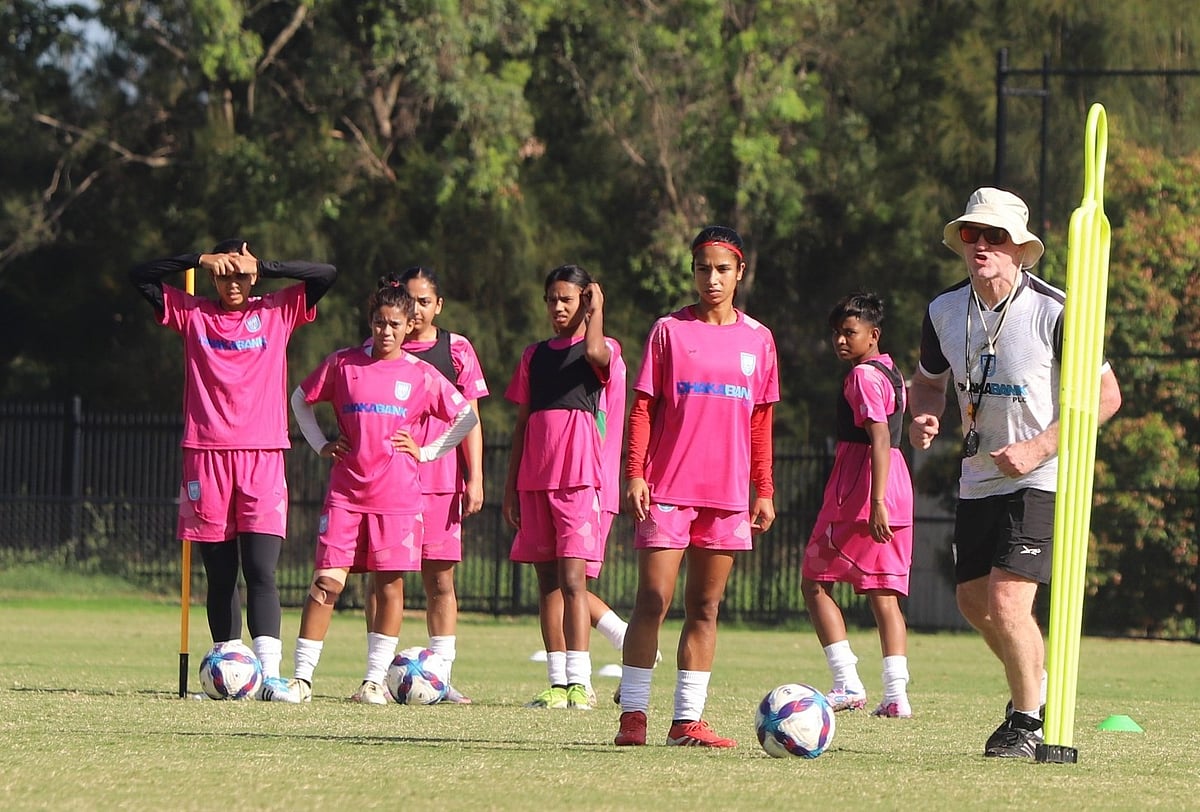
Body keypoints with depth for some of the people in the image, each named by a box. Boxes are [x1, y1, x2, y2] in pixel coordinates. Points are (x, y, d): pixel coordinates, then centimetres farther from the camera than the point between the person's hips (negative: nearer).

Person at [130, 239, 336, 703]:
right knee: (220, 574, 4)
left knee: (261, 571, -11)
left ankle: (270, 674, -19)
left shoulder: (277, 312, 9)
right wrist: (199, 261, -6)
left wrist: (264, 268, -6)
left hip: (262, 458, -1)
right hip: (206, 455, 1)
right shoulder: (192, 314, 10)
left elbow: (326, 275, 1)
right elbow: (139, 276, 5)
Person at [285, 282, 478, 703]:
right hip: (346, 492, 0)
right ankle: (302, 676, -4)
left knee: (390, 585, 1)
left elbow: (466, 417, 13)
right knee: (327, 581, -7)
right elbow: (300, 400, 20)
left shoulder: (422, 376, 5)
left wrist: (426, 451, 5)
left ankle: (375, 680, 9)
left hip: (398, 496, 0)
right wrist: (320, 445, 10)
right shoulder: (343, 364, 6)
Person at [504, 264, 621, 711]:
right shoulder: (534, 356, 17)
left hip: (581, 480, -6)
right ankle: (558, 683, 7)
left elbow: (594, 353, -25)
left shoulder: (605, 352, 2)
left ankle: (580, 683, -16)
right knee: (548, 582, 5)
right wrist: (511, 487, 13)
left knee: (572, 579, -14)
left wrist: (597, 310, -8)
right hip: (536, 481, 6)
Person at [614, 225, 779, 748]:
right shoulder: (670, 331, 3)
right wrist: (635, 474, -8)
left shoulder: (757, 340, 10)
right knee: (653, 601, -8)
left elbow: (761, 422, 14)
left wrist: (764, 491, 10)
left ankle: (687, 720, 7)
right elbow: (642, 408, 2)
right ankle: (633, 714, -5)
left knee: (705, 608, 4)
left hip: (728, 492, 3)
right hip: (667, 489, -3)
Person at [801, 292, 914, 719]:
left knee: (815, 582, 2)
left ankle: (848, 683, -6)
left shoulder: (863, 375, -11)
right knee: (883, 593, 6)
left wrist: (876, 501, -28)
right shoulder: (891, 373, 17)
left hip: (858, 492, -9)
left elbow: (879, 437, -22)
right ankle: (896, 694, -3)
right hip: (897, 491, 9)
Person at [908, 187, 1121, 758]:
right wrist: (923, 418, -6)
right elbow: (928, 381, 18)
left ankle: (1028, 722, 2)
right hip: (978, 478, 7)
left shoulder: (1053, 312, -17)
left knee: (1007, 600, -17)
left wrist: (1039, 448, -20)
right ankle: (1037, 688, 40)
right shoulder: (944, 311, 0)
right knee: (973, 602, 13)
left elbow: (1106, 395, -12)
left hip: (1041, 480, -7)